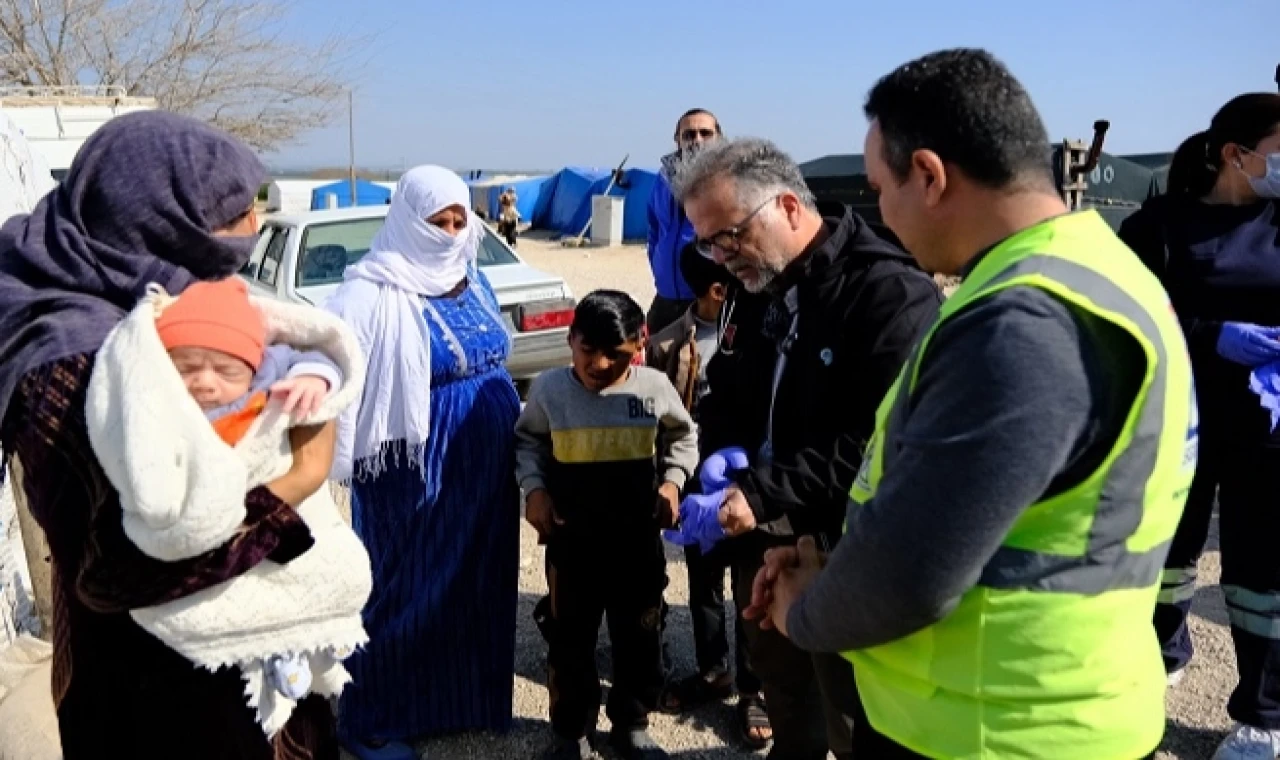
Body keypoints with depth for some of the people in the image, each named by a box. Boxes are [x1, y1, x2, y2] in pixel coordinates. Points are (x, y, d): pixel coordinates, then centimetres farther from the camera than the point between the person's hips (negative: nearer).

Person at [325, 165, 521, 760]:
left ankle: (470, 698, 36)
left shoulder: (474, 282, 7)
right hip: (414, 470, -7)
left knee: (479, 584, 16)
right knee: (406, 588, 5)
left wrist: (513, 434, 22)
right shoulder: (375, 296, -16)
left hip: (483, 466, 7)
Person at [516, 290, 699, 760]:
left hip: (639, 540, 1)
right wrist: (534, 488, -9)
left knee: (639, 639, 15)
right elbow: (528, 441, 6)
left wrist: (672, 481, -3)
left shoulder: (654, 387, -8)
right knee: (570, 639, 13)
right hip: (571, 541, -1)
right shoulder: (549, 388, -10)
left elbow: (683, 436, 10)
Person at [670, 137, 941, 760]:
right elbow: (725, 393, 17)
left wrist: (762, 494, -27)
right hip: (763, 542, 7)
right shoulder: (754, 290, 8)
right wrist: (723, 451, -4)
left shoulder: (892, 293, -18)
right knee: (783, 698, 24)